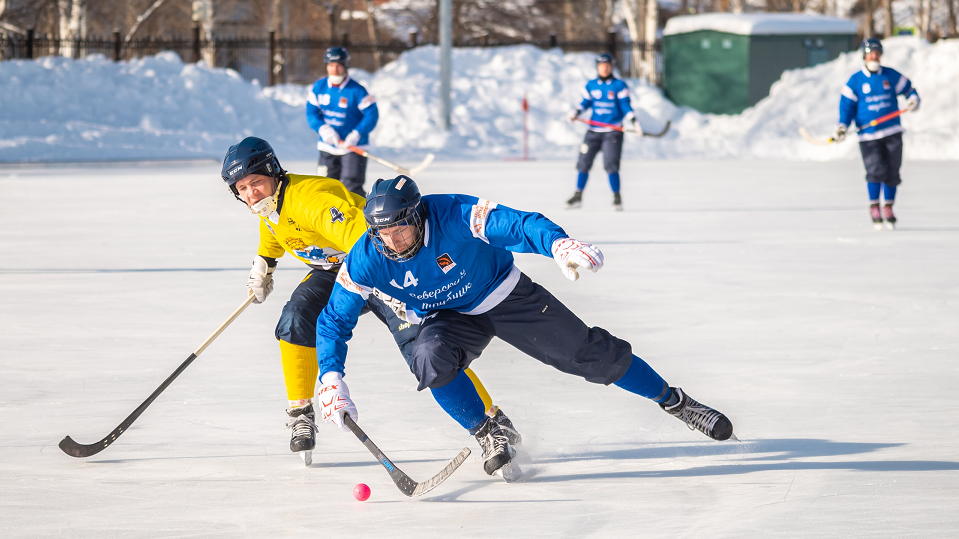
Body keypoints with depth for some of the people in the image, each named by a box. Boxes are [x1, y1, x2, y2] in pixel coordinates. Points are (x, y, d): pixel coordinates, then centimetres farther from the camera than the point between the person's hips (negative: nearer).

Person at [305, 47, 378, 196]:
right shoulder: (319, 87, 1)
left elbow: (372, 115, -12)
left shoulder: (357, 91, -14)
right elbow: (311, 112, 4)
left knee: (352, 187, -16)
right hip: (328, 147, 5)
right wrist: (323, 128, -14)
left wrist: (356, 134, -24)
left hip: (352, 147, -5)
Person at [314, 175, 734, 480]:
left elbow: (515, 224, -42)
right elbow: (334, 320, -15)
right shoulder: (367, 259, -23)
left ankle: (674, 401, 18)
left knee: (592, 355, -2)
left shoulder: (454, 216, -33)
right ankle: (489, 437, -11)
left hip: (506, 297, -2)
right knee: (431, 357, -32)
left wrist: (558, 243, -63)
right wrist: (331, 378, -28)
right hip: (448, 318, 2)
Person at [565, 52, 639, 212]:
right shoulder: (590, 85, 8)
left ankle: (617, 198, 0)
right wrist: (574, 113, -2)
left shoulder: (619, 86, -3)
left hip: (613, 131, -4)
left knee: (611, 165, -13)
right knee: (584, 163, 3)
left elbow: (626, 106, -3)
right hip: (593, 131, 4)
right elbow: (585, 103, 16)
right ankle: (578, 196, 15)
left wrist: (633, 122, -16)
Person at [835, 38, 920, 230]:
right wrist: (842, 126, -13)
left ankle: (888, 208, 19)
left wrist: (913, 100, -7)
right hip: (868, 135, -2)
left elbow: (909, 90, 15)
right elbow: (847, 105, 2)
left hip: (892, 133, 2)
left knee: (892, 171, 2)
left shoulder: (891, 76, 6)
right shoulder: (855, 81, 1)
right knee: (876, 169, -17)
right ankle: (874, 206, -1)